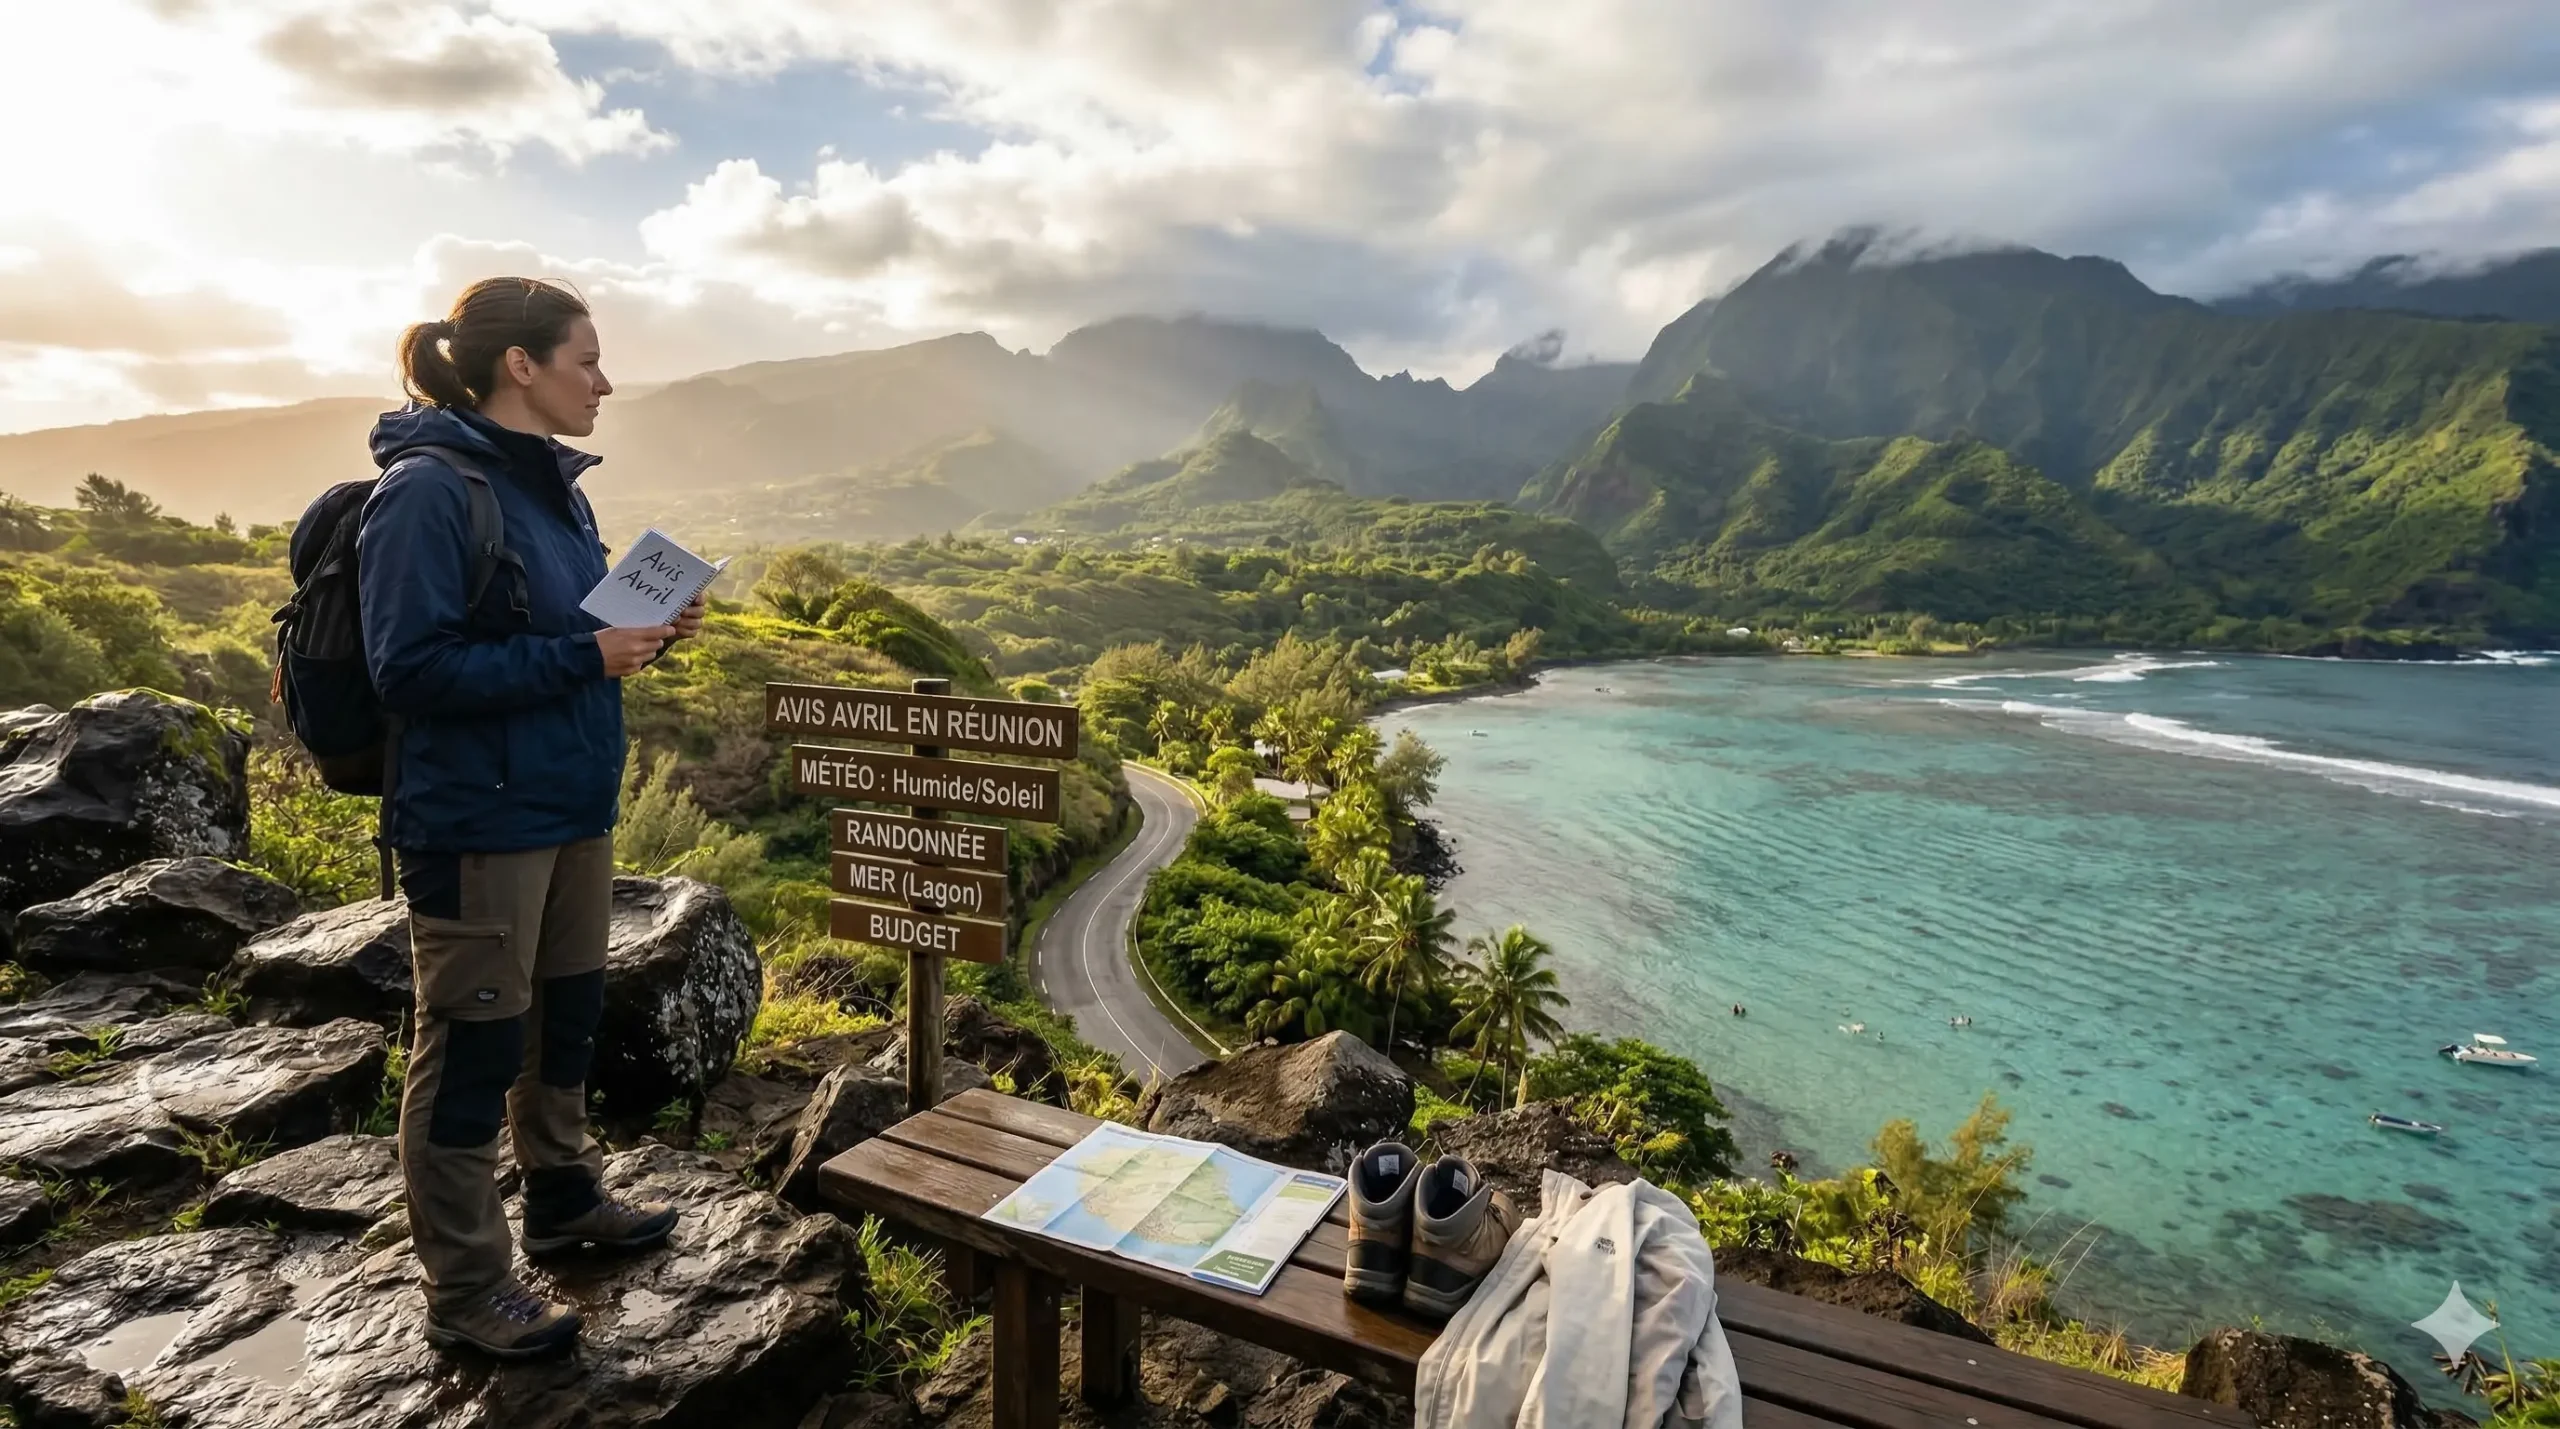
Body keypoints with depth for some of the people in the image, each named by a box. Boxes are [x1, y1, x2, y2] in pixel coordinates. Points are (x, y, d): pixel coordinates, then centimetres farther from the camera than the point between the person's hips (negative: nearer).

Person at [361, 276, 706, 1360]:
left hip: (573, 806, 8)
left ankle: (564, 1197, 41)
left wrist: (643, 628, -1)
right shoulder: (427, 489, -16)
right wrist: (584, 657, -23)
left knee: (564, 1020, 21)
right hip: (476, 823, -8)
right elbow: (412, 668, -21)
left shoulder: (550, 483, 9)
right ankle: (465, 1289, 22)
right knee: (472, 1048, 5)